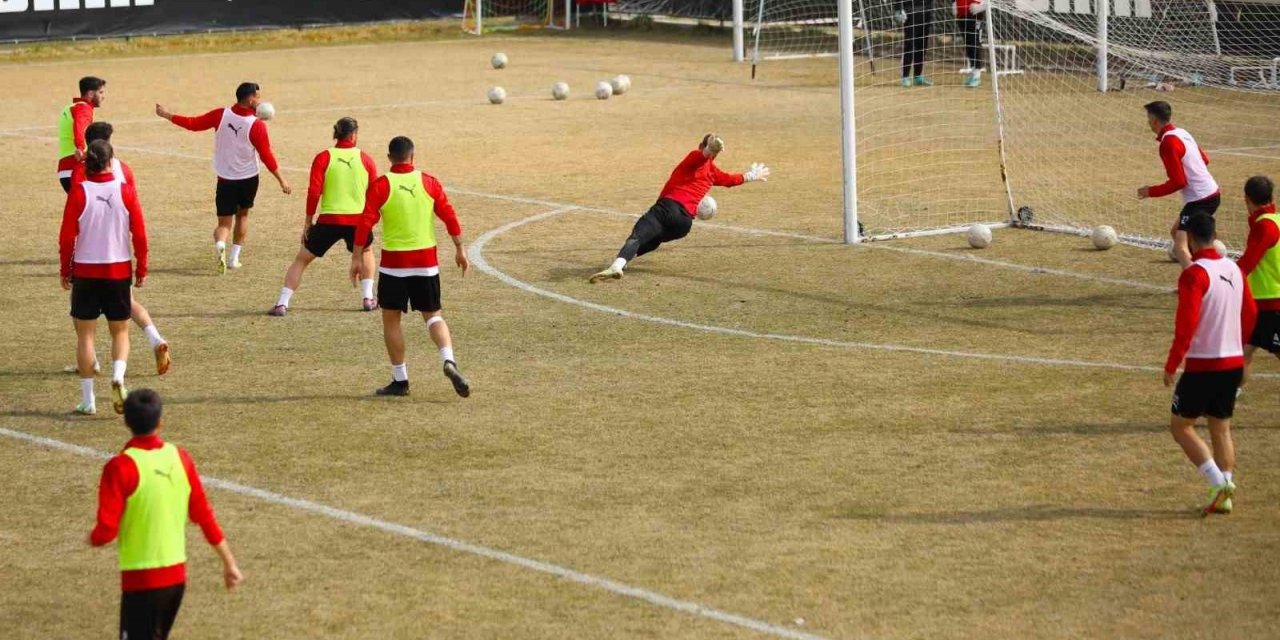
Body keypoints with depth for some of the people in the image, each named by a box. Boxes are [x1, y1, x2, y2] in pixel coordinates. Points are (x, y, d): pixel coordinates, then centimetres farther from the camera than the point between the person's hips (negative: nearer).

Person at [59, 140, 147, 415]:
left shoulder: (79, 193, -9)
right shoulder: (125, 191, -6)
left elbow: (67, 237, -7)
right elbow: (139, 234, -3)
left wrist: (65, 270, 6)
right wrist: (141, 269, 8)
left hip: (85, 270, -1)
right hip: (119, 270, 1)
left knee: (85, 334, 8)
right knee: (120, 331, 14)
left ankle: (87, 400, 7)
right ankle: (118, 376, -13)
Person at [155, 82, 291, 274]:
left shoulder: (221, 115, -11)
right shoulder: (257, 125, -17)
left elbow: (193, 124, -3)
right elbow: (266, 155, -14)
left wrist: (167, 115, 10)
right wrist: (281, 180, -3)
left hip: (225, 179, 1)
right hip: (249, 179, -1)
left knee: (224, 222, 4)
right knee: (242, 215, 22)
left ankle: (220, 245, -28)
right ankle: (234, 258, 19)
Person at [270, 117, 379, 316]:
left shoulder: (323, 158, 0)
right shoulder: (365, 159, 5)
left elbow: (314, 192, -7)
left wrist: (308, 221, 0)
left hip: (329, 220, -1)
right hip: (358, 220, 1)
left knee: (301, 260, 12)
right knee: (366, 251, 33)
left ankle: (282, 304, 1)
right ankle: (368, 298, 25)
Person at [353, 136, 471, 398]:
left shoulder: (380, 186, -7)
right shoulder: (429, 183, 1)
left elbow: (365, 223, -11)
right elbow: (450, 216, 0)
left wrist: (357, 257, -5)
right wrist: (460, 249, 9)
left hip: (394, 262, -2)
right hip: (426, 261, 2)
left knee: (391, 318, 11)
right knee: (432, 315, 13)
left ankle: (400, 380, 10)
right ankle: (449, 361, -12)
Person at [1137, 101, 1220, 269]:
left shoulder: (1168, 143, -17)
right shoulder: (1182, 133, 10)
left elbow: (1178, 182, -19)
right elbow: (1204, 160, 20)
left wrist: (1151, 191, -8)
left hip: (1199, 200, -10)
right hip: (1212, 193, 10)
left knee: (1180, 248, -16)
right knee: (1176, 232, 26)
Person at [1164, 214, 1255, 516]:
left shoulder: (1194, 273, -15)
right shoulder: (1234, 269, 8)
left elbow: (1186, 324, -20)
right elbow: (1250, 314, 16)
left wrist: (1172, 364, -13)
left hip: (1202, 365, -7)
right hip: (1233, 363, 7)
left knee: (1181, 426, 4)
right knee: (1221, 429, 13)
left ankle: (1219, 482, -10)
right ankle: (1223, 497, 8)